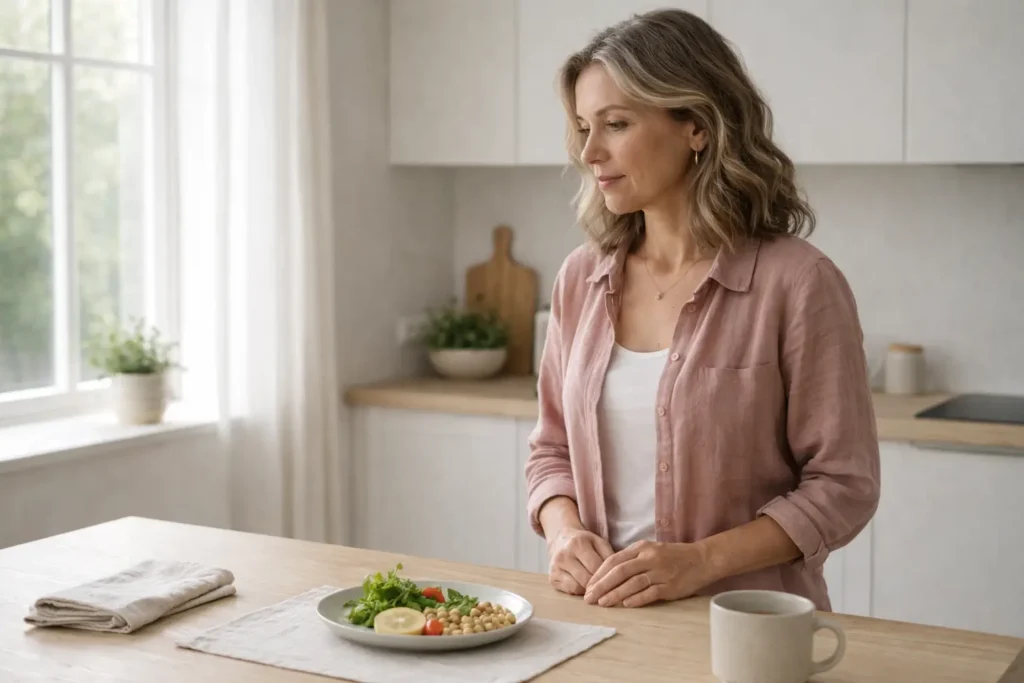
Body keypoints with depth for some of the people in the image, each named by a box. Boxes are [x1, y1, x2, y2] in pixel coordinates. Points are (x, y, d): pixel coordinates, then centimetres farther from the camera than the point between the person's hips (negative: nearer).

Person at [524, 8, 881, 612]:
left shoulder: (797, 283, -7)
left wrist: (701, 561, -15)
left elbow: (842, 485, -5)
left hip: (747, 627, -4)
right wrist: (563, 530, -3)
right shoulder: (582, 279, 8)